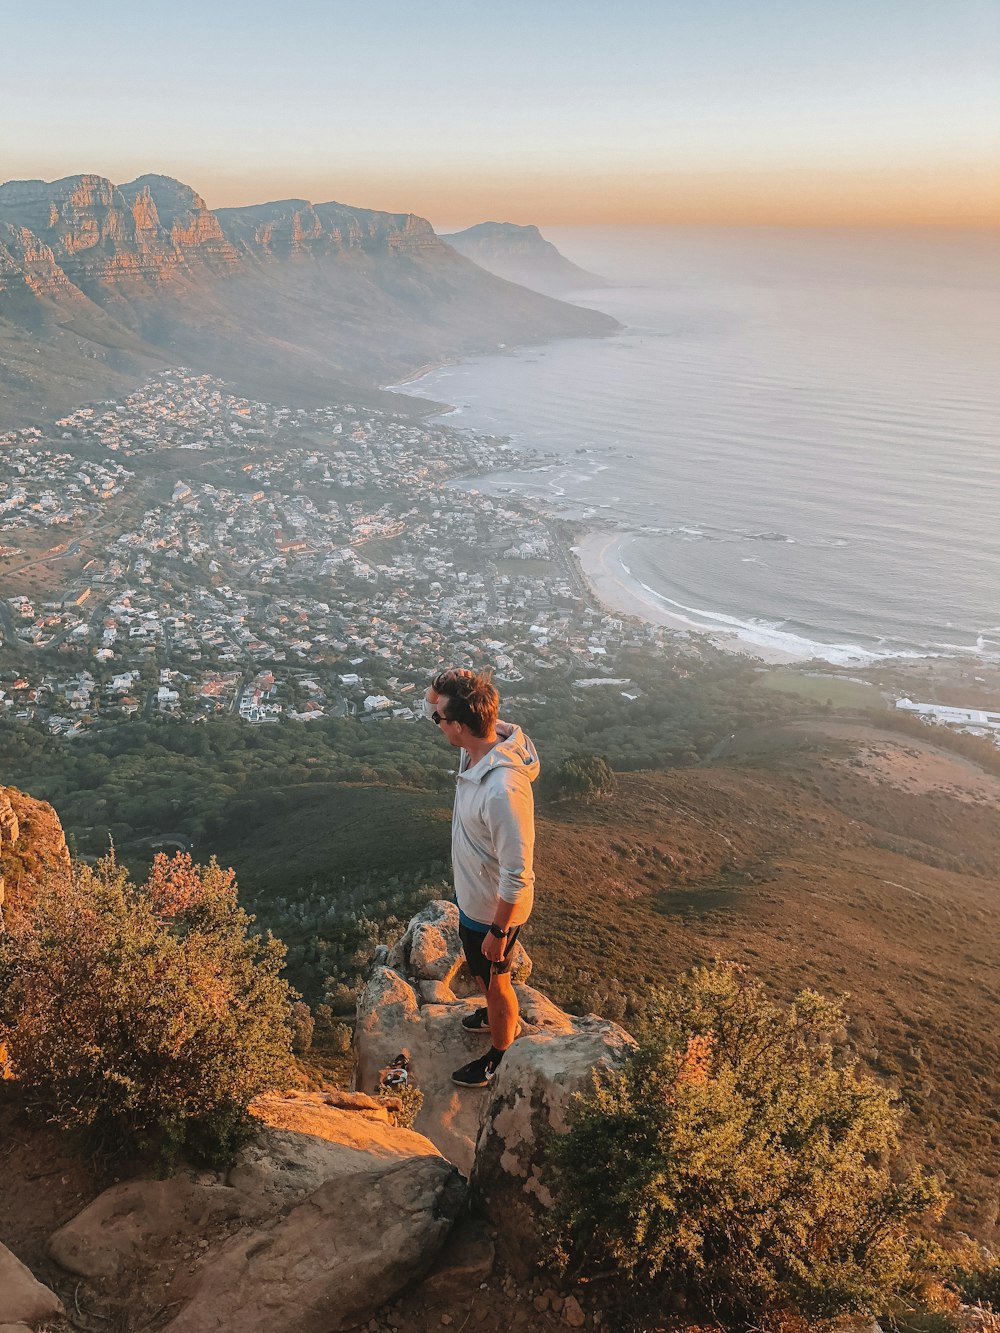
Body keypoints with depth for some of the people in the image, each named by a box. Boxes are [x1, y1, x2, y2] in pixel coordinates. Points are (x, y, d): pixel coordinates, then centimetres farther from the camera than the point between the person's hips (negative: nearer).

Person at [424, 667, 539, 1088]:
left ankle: (500, 1053, 47)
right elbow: (430, 706, 4)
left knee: (493, 979, 19)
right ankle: (500, 1015, 61)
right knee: (482, 972, 33)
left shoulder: (502, 790, -41)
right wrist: (436, 695, -19)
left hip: (492, 909, -8)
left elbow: (517, 875, -32)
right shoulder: (482, 742, -15)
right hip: (472, 895, 8)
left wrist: (498, 932, -19)